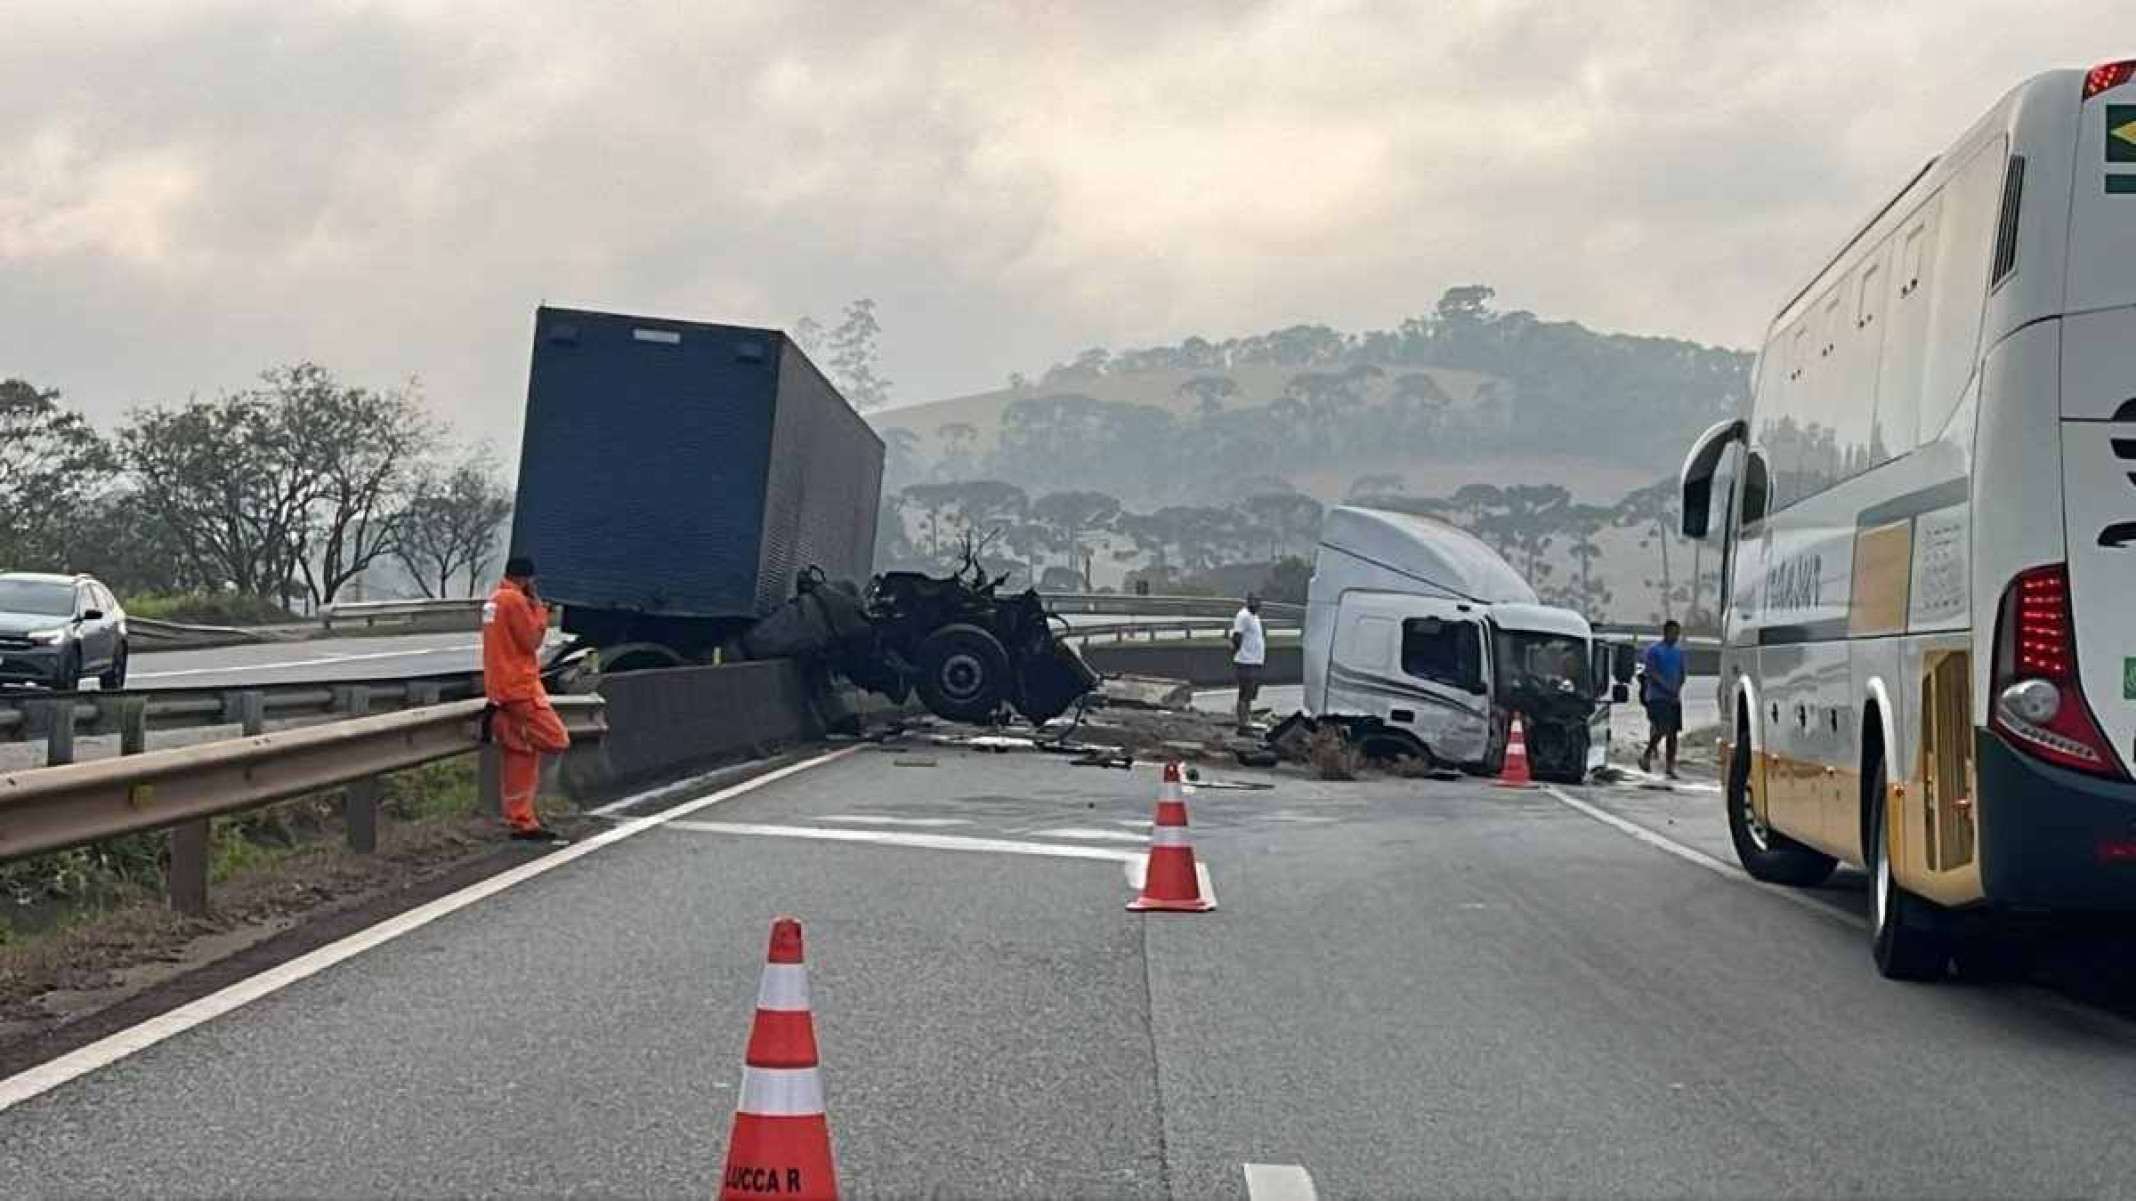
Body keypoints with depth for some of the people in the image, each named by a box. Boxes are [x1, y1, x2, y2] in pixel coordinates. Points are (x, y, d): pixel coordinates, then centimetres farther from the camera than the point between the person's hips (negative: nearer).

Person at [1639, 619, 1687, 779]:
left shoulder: (1679, 652, 16)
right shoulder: (1653, 650, -4)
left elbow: (1681, 674, 19)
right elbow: (1651, 672, -12)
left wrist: (1678, 690, 2)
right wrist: (1667, 687, -19)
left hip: (1674, 698, 6)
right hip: (1657, 697, -6)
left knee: (1672, 732, 2)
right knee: (1661, 730, -17)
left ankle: (1670, 768, 4)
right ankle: (1646, 755, 5)